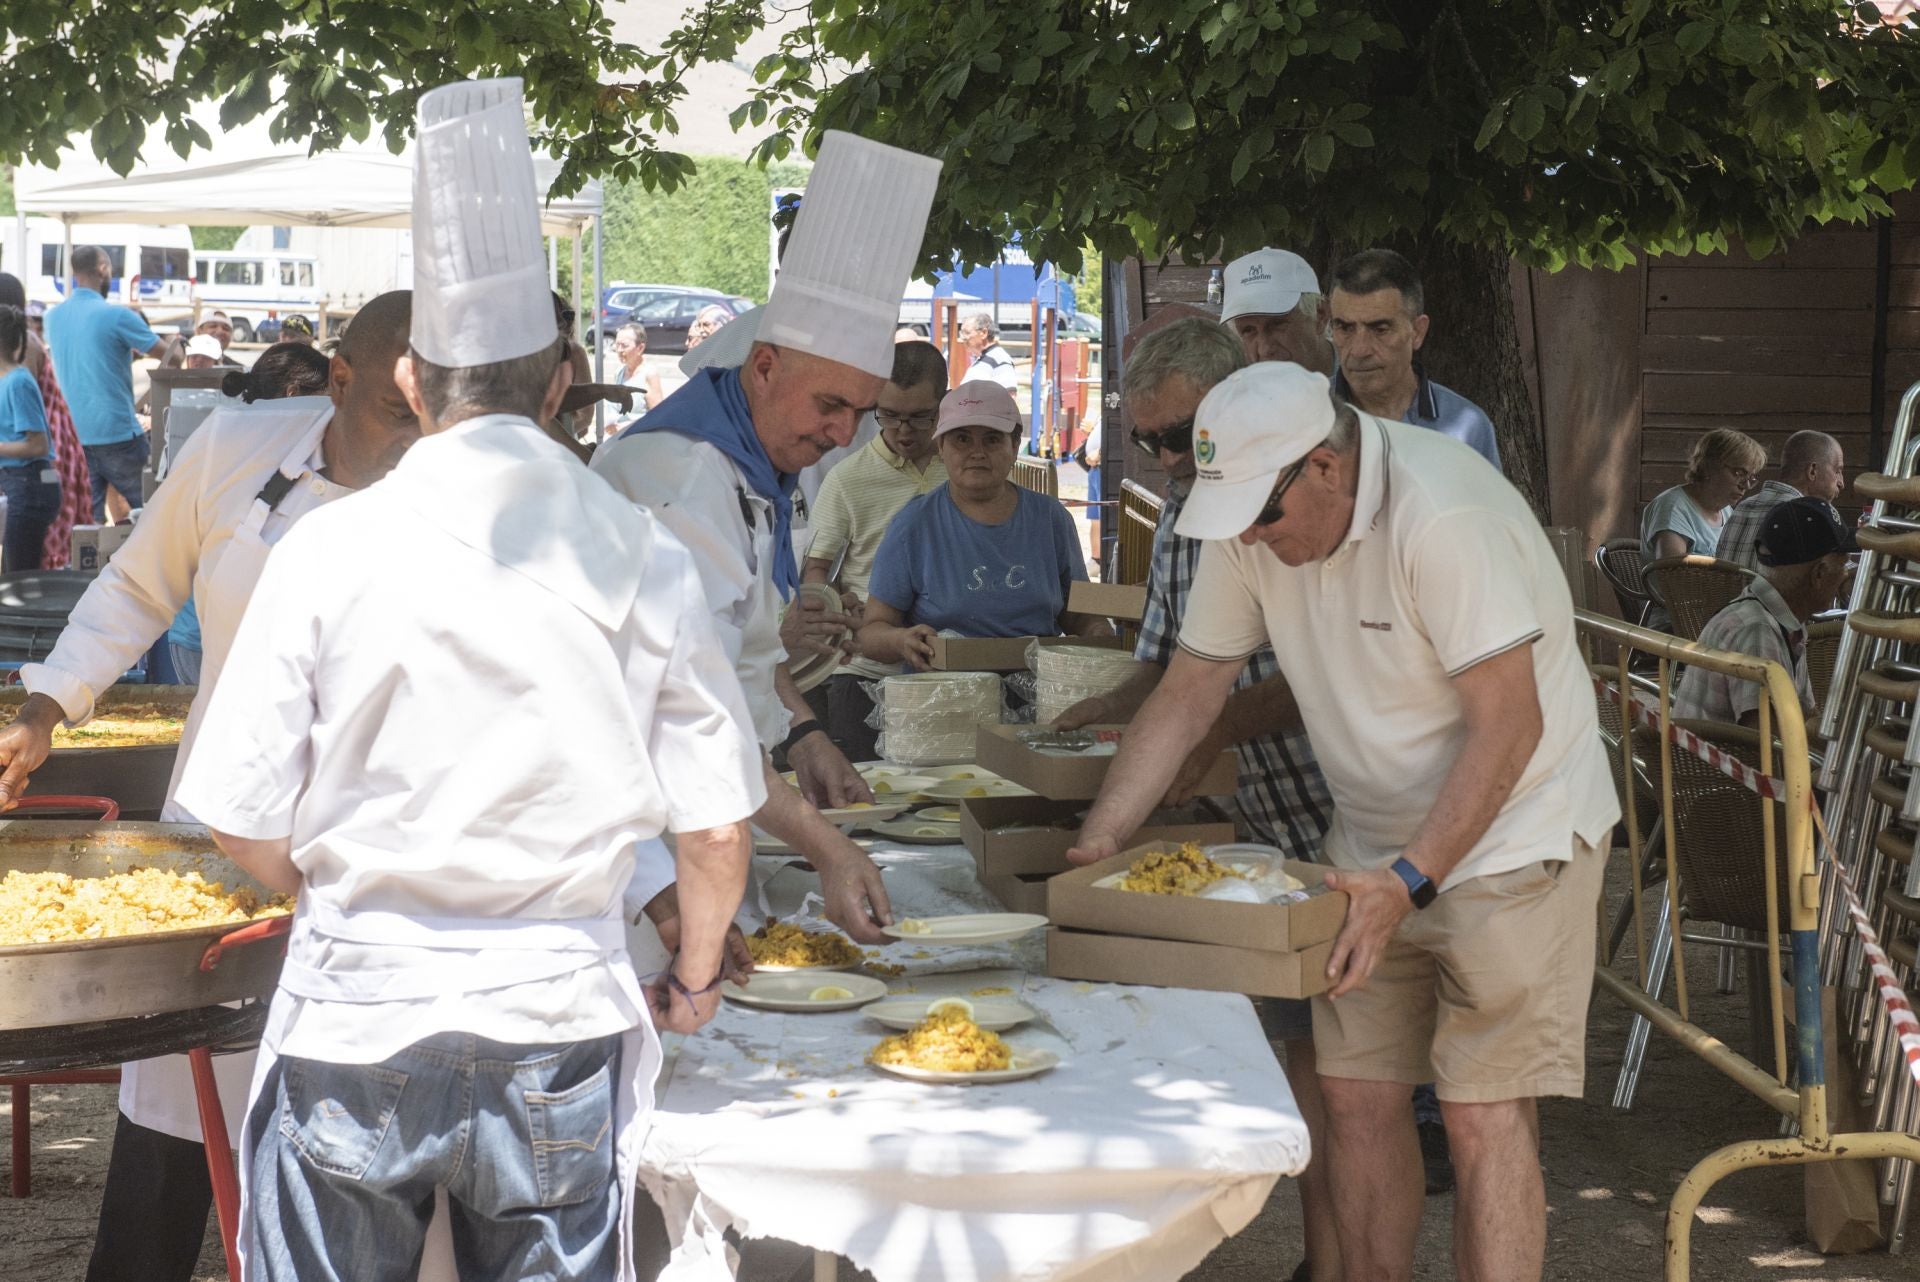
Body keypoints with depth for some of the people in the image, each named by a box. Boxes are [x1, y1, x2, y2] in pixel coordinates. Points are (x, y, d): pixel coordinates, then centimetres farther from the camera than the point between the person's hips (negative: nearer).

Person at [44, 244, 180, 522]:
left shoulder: (54, 318, 6)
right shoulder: (117, 316, -13)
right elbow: (169, 355, -4)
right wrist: (176, 342, 18)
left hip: (73, 434, 6)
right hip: (116, 433, -6)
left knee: (88, 518, 6)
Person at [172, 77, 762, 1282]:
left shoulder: (329, 549, -7)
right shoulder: (641, 557, -5)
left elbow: (246, 827, -3)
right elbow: (718, 826, 0)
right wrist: (694, 980, 18)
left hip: (356, 1009, 0)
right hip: (561, 1015, 1)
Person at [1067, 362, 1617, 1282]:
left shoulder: (1443, 517, -26)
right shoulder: (1251, 522, -5)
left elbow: (1507, 729, -25)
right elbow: (1188, 695, 1)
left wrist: (1410, 881, -29)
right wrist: (1095, 845, -8)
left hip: (1511, 833, -6)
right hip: (1373, 841, 6)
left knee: (1483, 1115, -9)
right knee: (1355, 1095, 4)